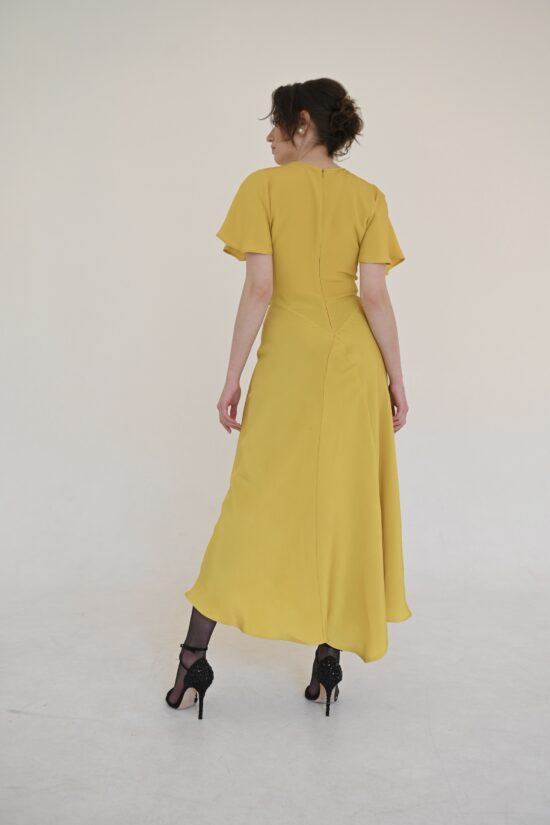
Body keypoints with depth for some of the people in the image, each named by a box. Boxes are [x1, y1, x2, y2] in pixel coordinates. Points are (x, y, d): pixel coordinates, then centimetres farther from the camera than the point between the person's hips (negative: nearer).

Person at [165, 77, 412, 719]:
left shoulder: (263, 187, -2)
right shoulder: (368, 197, 5)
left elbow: (259, 289, -9)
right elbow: (375, 294, -3)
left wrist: (233, 376, -5)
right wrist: (396, 377, 2)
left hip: (289, 354, -2)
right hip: (353, 358, 2)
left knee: (255, 503, 4)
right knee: (346, 507, 8)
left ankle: (194, 657, 8)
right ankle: (328, 660, 14)